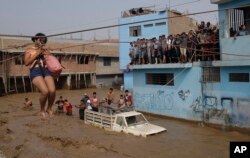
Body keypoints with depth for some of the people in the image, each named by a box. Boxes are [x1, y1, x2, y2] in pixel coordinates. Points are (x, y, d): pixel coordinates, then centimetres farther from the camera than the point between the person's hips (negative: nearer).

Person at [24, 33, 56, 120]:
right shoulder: (29, 50, 15)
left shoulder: (45, 51, 24)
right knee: (45, 91, -26)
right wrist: (37, 54, -4)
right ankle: (42, 110, 1)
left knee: (52, 90, -21)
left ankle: (49, 108, 7)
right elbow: (26, 62, -1)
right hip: (35, 71, -3)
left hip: (46, 70, 4)